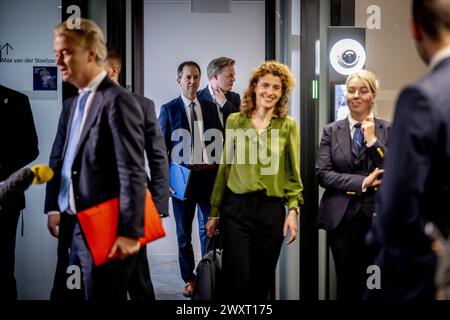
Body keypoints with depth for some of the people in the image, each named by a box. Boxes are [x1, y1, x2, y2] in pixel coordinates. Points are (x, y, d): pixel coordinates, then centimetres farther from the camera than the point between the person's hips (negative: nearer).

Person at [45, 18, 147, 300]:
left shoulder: (118, 101, -14)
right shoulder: (74, 104, 14)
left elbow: (132, 172, -18)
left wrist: (130, 232, -20)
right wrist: (54, 208, 10)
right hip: (70, 224, 8)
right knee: (66, 294, 15)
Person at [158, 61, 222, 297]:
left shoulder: (210, 107, 9)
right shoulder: (169, 109, 1)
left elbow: (220, 140, 11)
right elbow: (161, 146, 0)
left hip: (209, 174, 2)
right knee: (184, 231, 8)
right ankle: (189, 279, 17)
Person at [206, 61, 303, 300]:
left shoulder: (289, 125, 5)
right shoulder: (235, 121, 5)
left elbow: (293, 172, 4)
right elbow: (224, 168, 9)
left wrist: (293, 210, -7)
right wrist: (214, 213, 8)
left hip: (272, 210, 1)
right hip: (235, 208, -1)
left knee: (262, 282, 9)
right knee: (236, 280, -6)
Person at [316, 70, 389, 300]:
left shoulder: (387, 130, 3)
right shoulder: (331, 131, 6)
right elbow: (322, 173, -3)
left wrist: (372, 140, -12)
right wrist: (361, 182, -13)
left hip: (376, 217, -1)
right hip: (341, 217, 1)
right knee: (346, 284, 8)